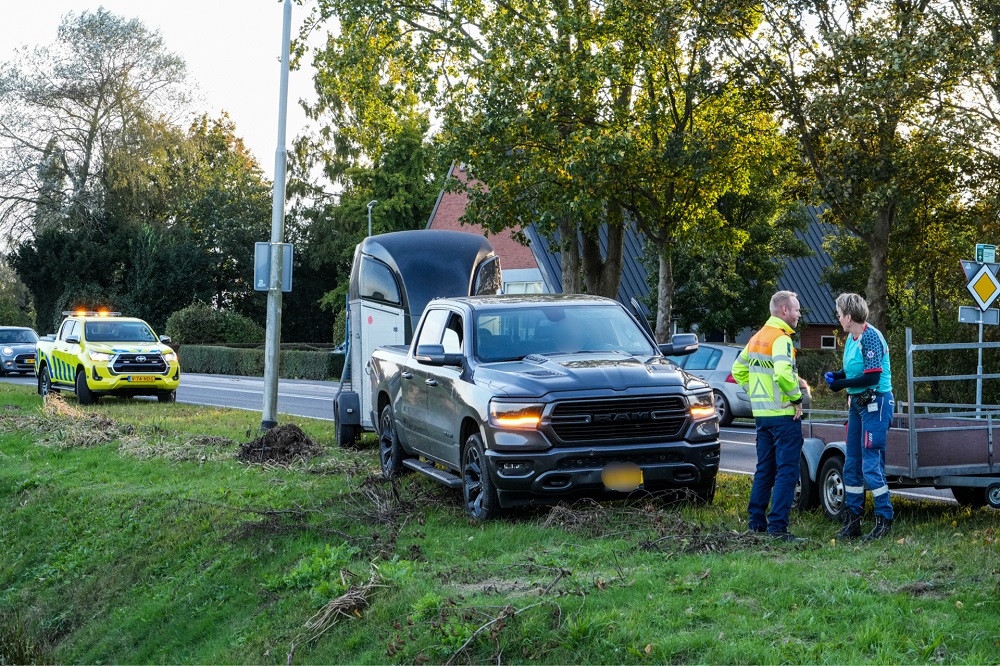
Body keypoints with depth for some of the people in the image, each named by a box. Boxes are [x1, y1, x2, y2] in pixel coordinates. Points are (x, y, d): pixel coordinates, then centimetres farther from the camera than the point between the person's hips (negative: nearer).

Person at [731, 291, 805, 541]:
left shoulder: (757, 338, 14)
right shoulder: (781, 339, -14)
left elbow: (738, 369, 20)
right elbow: (783, 373, -28)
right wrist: (796, 398, -16)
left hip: (762, 413, 9)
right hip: (783, 415, -9)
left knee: (764, 470, 15)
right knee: (786, 471, -6)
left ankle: (757, 523, 17)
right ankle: (778, 526, -9)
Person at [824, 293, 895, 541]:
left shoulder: (871, 337, -16)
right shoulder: (851, 338, 12)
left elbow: (872, 377, -22)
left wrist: (842, 384, -14)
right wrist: (837, 375, 5)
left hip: (875, 403, -10)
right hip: (857, 403, 10)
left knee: (871, 465, -9)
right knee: (852, 465, 11)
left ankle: (884, 519, 1)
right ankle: (852, 520, 18)